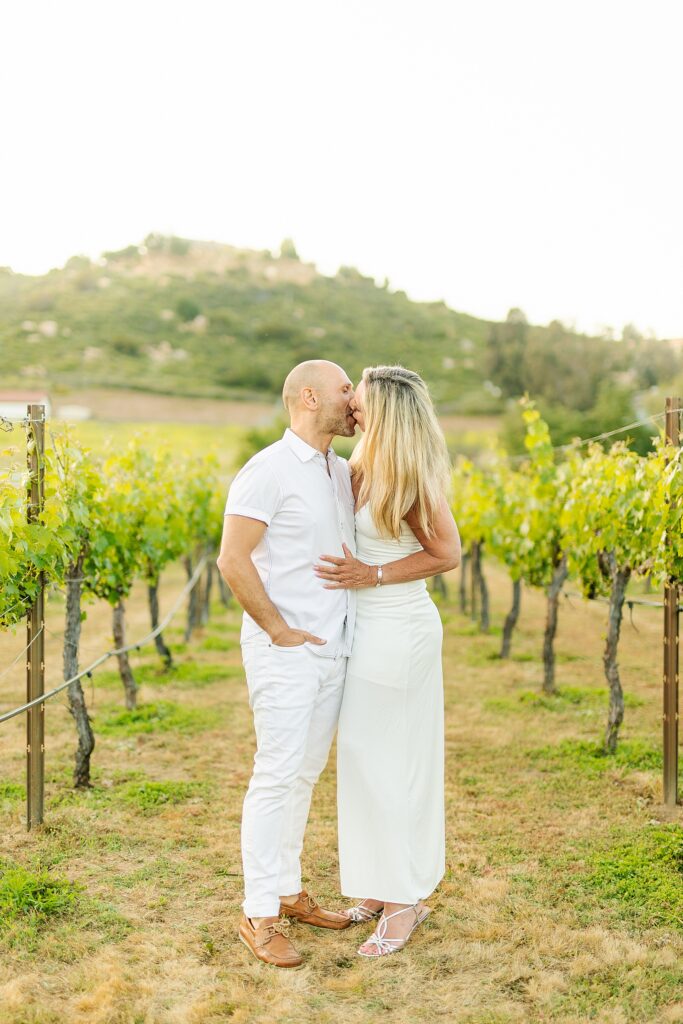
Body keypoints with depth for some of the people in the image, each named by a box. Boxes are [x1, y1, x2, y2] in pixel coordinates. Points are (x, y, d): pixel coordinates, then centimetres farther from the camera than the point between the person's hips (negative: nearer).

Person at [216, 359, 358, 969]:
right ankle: (259, 914, 7)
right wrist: (280, 631, -16)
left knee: (306, 774, 14)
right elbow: (232, 561, -18)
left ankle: (288, 890, 27)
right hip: (285, 651, -8)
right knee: (278, 776, -4)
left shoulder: (343, 472, 11)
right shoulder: (268, 471, -13)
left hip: (333, 649, 8)